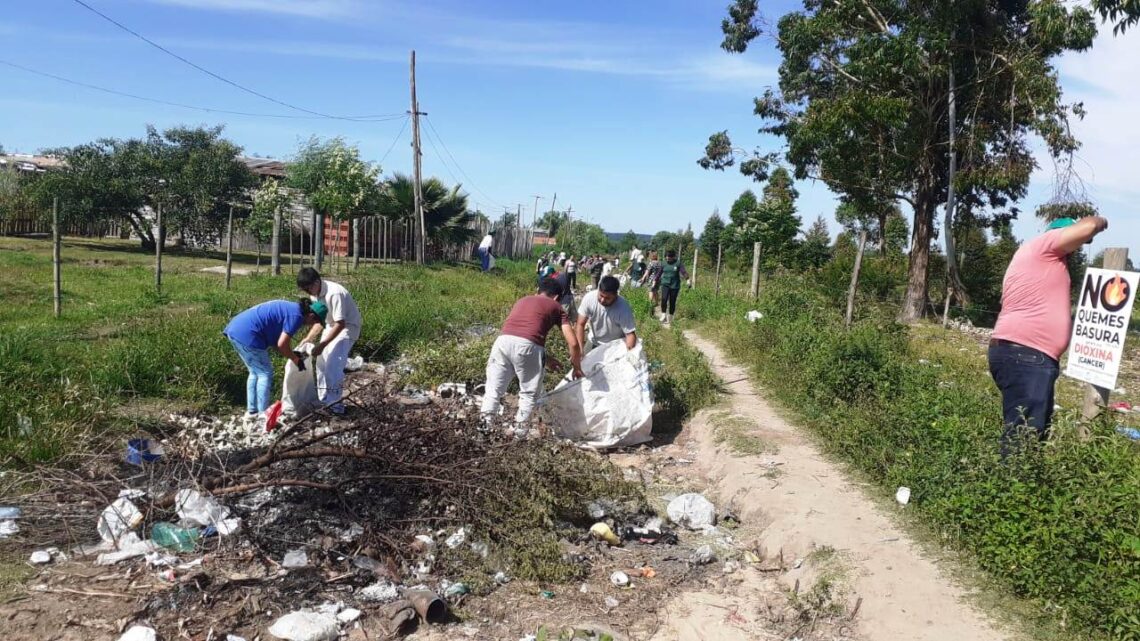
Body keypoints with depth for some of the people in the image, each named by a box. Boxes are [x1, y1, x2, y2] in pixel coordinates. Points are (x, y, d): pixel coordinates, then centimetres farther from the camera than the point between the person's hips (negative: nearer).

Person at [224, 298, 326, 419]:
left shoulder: (291, 308, 18)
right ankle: (263, 414, 4)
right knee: (265, 373, 1)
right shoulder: (296, 315, -11)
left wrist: (292, 355, 17)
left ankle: (251, 411, 24)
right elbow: (282, 344, -14)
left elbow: (277, 339, 21)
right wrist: (295, 359, 1)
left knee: (255, 373, 19)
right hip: (247, 335, -10)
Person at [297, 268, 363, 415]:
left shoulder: (334, 293, -31)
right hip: (332, 325, 9)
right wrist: (308, 339, -4)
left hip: (347, 327, -9)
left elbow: (340, 324, -30)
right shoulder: (315, 293, -4)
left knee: (333, 365, -15)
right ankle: (323, 401, 18)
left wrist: (322, 344, -32)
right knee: (322, 363, 8)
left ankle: (334, 403, -7)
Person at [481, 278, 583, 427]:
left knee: (494, 389, 14)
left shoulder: (522, 300, 34)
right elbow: (573, 343, 15)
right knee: (529, 393, 15)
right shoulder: (557, 308, 21)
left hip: (503, 340, 4)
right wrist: (577, 367, 31)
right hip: (528, 346, -3)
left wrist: (544, 358, 44)